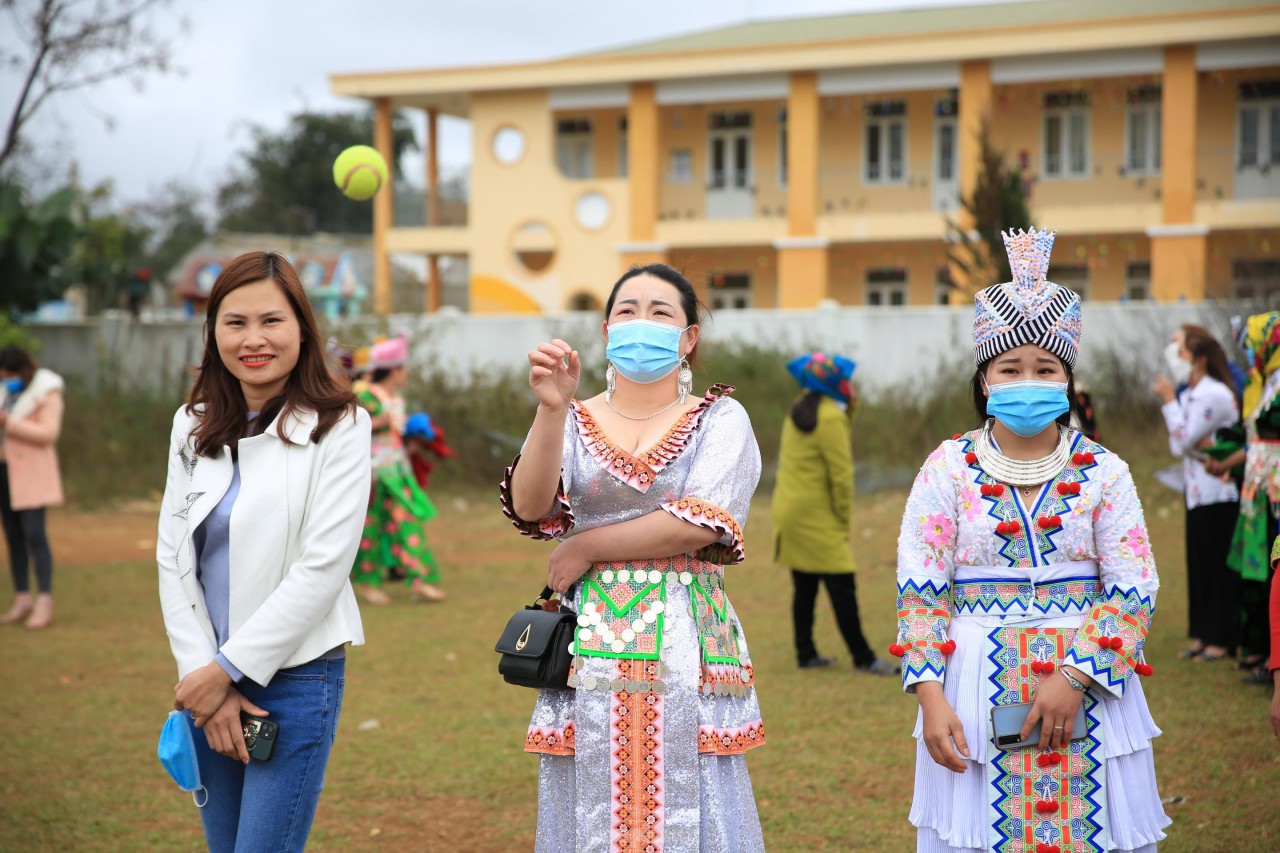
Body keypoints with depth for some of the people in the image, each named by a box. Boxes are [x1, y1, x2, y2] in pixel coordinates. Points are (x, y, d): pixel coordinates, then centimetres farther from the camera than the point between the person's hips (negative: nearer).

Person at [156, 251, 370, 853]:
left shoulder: (336, 426, -8)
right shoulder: (193, 426, 7)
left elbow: (322, 567, -14)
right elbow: (172, 560, 4)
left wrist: (228, 669, -13)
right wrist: (202, 672, -7)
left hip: (296, 675, -5)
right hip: (210, 678, 5)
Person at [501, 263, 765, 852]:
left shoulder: (720, 421, 5)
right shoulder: (575, 422, 10)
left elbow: (699, 523, -11)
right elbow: (531, 507, -8)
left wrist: (586, 547, -7)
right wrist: (552, 408, -21)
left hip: (687, 652, -2)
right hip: (591, 649, 2)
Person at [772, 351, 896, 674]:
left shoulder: (800, 410, 12)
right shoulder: (830, 418, -15)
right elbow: (840, 475, -15)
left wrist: (849, 403, 5)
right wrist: (844, 518, -7)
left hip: (789, 512, 9)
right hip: (817, 518, -9)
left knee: (804, 587, 12)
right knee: (842, 589, -5)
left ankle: (806, 654, 15)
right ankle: (863, 658, -2)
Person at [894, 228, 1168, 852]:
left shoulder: (1103, 472, 1)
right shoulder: (948, 468, 0)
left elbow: (1133, 591, -4)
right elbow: (921, 592, -3)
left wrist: (1074, 677, -16)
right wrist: (930, 696, -12)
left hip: (1087, 680, 1)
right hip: (976, 689, 0)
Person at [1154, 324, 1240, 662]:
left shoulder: (1214, 395, -16)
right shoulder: (1188, 394, 12)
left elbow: (1182, 441, -18)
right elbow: (1179, 446, 9)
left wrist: (1169, 402, -11)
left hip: (1218, 497, -9)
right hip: (1197, 491, 9)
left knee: (1218, 565, -3)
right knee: (1198, 563, 12)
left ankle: (1221, 638, 3)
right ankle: (1202, 634, 19)